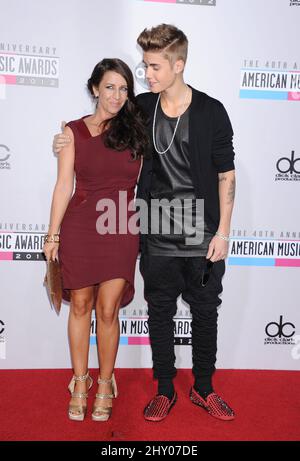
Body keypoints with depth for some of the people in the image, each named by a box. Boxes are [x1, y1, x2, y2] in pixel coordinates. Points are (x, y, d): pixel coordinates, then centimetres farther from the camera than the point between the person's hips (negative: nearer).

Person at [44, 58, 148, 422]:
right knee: (80, 306, 9)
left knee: (108, 310, 3)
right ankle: (80, 381, 27)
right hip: (80, 227, 0)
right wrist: (53, 234, -1)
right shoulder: (74, 131, 2)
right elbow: (64, 185, 1)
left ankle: (105, 384, 23)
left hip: (122, 230, 0)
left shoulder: (135, 130, 5)